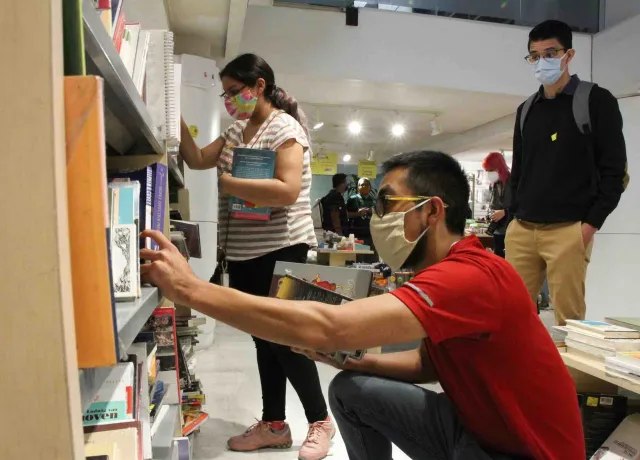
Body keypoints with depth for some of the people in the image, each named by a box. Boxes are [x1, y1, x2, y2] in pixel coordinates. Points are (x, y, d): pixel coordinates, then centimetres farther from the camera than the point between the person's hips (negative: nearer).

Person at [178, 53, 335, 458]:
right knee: (263, 339, 14)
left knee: (285, 339, 0)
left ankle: (321, 422, 21)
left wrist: (226, 183, -25)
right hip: (243, 252, 8)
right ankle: (274, 424, 29)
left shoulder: (285, 127, -12)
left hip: (280, 250, -8)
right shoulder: (236, 131, 14)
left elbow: (287, 191, -26)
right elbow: (198, 159, 13)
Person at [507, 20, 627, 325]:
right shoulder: (526, 110, 16)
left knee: (568, 317, -1)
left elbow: (614, 170, -2)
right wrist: (515, 214, 9)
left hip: (569, 230, -4)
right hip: (521, 229, 5)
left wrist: (591, 224, -10)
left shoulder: (596, 101, 2)